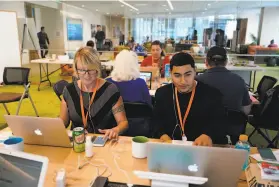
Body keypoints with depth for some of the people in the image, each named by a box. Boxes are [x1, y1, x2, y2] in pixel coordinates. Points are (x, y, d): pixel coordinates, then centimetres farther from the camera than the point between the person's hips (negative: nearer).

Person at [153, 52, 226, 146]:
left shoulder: (212, 94, -4)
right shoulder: (162, 93, 4)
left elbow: (218, 124, -10)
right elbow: (157, 121, 9)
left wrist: (208, 136, -31)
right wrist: (162, 135, -11)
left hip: (203, 149, 0)